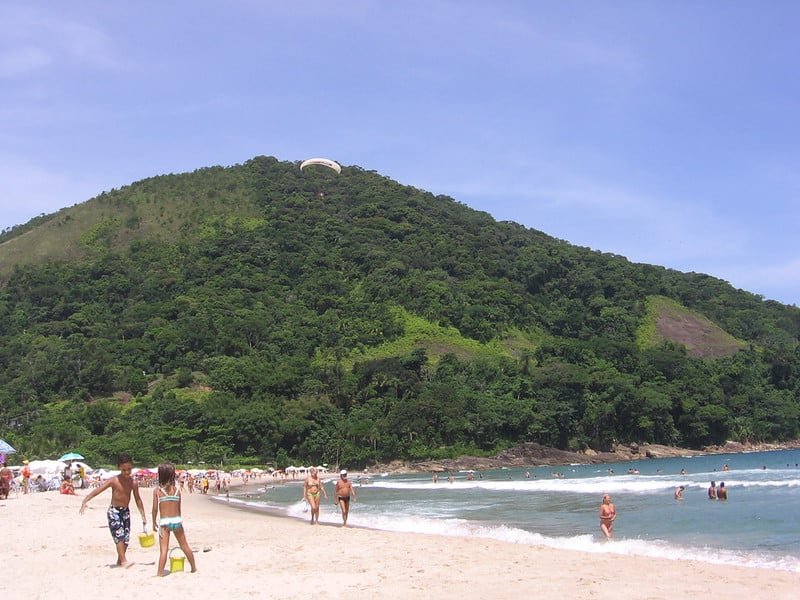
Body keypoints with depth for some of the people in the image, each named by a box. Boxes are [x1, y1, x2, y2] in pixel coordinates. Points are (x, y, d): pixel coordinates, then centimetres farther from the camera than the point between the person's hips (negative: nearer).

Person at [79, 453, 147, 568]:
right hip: (114, 511, -5)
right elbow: (98, 490, -21)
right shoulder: (114, 481, -15)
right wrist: (85, 500, -35)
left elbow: (138, 500, 8)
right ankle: (124, 561, -17)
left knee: (126, 538, 5)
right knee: (119, 536, -15)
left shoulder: (133, 483, -2)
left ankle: (119, 561, 20)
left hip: (126, 511, 5)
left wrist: (143, 516, 11)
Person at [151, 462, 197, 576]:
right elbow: (179, 508, 5)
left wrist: (154, 522, 5)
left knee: (164, 549, -1)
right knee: (185, 546, 17)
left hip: (164, 521, -2)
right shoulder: (177, 489, 0)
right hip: (177, 520, 3)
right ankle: (194, 568, 29)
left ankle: (160, 573, -5)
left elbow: (155, 508, -6)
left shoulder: (157, 490, -5)